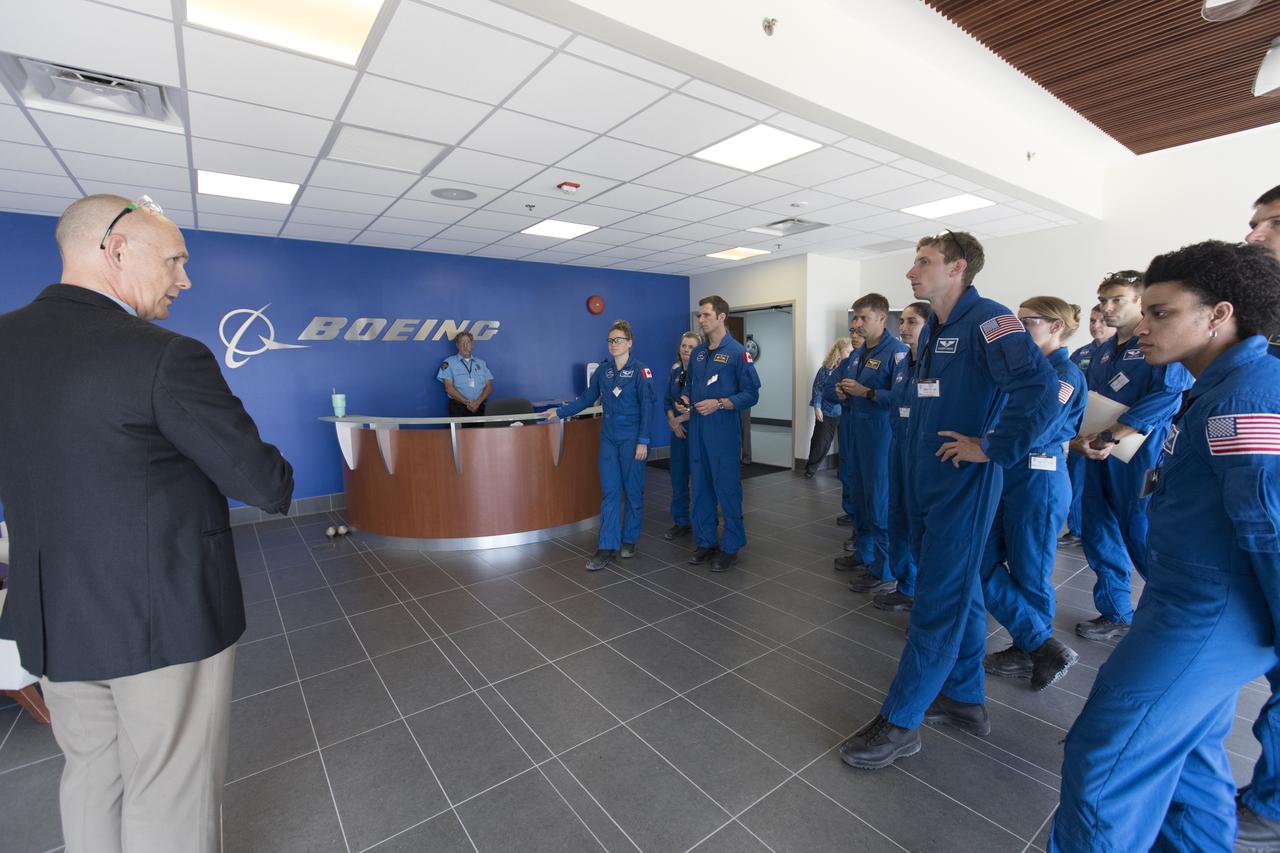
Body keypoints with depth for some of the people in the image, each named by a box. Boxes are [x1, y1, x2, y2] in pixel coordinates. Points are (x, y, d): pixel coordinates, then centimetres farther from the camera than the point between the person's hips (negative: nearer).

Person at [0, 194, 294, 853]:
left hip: (54, 620, 7)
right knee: (170, 796, 13)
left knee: (91, 775, 25)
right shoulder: (166, 358, -22)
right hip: (167, 621, -6)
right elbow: (263, 483, -18)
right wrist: (278, 482, 3)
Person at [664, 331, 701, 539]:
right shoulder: (674, 371, 8)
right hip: (678, 431, 6)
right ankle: (681, 522, 20)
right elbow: (667, 401, 11)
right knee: (678, 477, 9)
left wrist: (680, 419, -11)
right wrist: (673, 422, -4)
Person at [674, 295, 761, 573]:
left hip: (723, 430, -6)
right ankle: (705, 541, 26)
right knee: (700, 487, 12)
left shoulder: (737, 352, -7)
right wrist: (685, 400, 0)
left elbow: (751, 394, -10)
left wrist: (719, 403, -20)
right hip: (696, 428, 6)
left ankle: (731, 546, 17)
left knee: (727, 488, 2)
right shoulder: (697, 352, 11)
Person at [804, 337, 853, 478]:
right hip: (826, 413, -2)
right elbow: (817, 388, -4)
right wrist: (817, 407, -8)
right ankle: (811, 468, 24)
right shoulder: (826, 369, -6)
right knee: (820, 442, 7)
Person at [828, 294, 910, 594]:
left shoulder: (896, 351, -12)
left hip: (882, 436, -9)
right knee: (859, 498, 18)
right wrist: (840, 392, 0)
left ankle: (884, 572, 7)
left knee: (881, 504, -3)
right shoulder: (856, 355, 15)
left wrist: (866, 392, -20)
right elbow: (830, 387, 21)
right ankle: (864, 554, 34)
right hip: (855, 434, 9)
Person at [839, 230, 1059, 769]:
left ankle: (900, 721, 11)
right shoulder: (932, 329, 13)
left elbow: (1041, 389, -28)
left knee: (938, 602, 0)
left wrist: (991, 448, -21)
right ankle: (965, 698, 35)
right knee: (960, 591, 18)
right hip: (927, 481, 9)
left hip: (963, 484, -9)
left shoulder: (987, 320, -15)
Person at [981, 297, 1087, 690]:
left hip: (1038, 480, -8)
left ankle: (1031, 651, 23)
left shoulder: (1066, 375, -11)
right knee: (986, 563, 6)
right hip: (1001, 476, 8)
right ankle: (1043, 646, 17)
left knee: (1029, 571, 4)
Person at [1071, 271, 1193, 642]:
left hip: (1141, 458, -7)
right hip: (1099, 458, 7)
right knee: (1099, 535, 10)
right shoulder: (1103, 351, 15)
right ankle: (1116, 614, 25)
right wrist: (1078, 437, -2)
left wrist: (1108, 437, -22)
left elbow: (1167, 395, -19)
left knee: (1142, 538, -3)